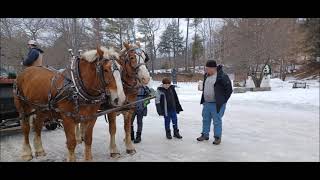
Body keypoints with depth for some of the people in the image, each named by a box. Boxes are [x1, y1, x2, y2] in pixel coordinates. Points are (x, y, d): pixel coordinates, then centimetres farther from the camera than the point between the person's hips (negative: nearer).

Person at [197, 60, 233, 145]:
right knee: (205, 120, 16)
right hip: (206, 103, 7)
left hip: (217, 104, -7)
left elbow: (229, 89, -13)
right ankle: (205, 135, 31)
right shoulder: (206, 76, 8)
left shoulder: (222, 76, -16)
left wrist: (223, 100, -10)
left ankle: (217, 137, 18)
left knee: (217, 121, 3)